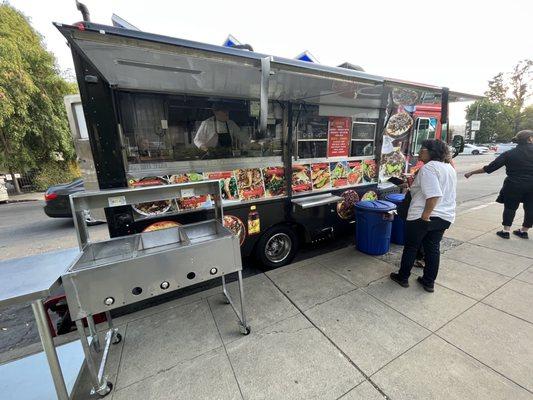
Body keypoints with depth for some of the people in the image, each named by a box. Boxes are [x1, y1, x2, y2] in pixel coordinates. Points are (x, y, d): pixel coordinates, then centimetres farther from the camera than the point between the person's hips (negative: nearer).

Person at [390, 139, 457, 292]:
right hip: (445, 217, 8)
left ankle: (403, 278, 23)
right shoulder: (449, 167, 12)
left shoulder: (428, 168, -18)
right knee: (433, 248, 16)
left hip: (422, 217, -8)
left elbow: (433, 195, -27)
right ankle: (429, 282, 26)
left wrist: (425, 216, -23)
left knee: (411, 247, 8)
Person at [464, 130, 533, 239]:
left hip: (514, 185, -2)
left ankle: (506, 230, 10)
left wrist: (471, 173, -3)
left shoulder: (509, 154, -7)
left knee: (510, 207, 10)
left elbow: (489, 168, -9)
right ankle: (524, 231, 25)